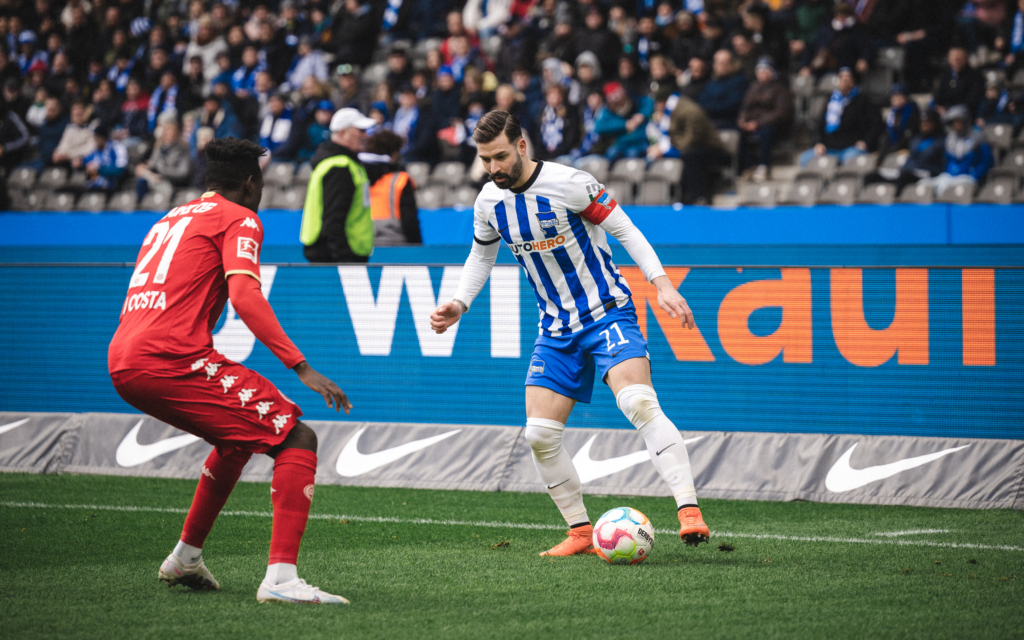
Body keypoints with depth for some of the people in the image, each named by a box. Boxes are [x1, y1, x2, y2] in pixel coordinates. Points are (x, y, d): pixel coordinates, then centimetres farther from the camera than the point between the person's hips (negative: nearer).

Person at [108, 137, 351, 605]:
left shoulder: (170, 220, 29)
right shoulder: (239, 219, 4)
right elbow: (244, 296, -13)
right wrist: (301, 367, -18)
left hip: (122, 364, 9)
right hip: (173, 359, -9)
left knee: (239, 438, 30)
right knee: (296, 439, -8)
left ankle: (185, 559, 32)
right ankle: (280, 578, -24)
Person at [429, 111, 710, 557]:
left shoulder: (569, 184, -16)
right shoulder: (489, 202, 1)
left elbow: (625, 231, -10)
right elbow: (482, 256, 19)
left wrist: (662, 285, -19)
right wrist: (459, 304, 4)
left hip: (607, 311, -6)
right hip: (556, 329, 6)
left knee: (639, 404, -27)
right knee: (539, 435, -2)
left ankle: (689, 512, -32)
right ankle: (580, 532, 12)